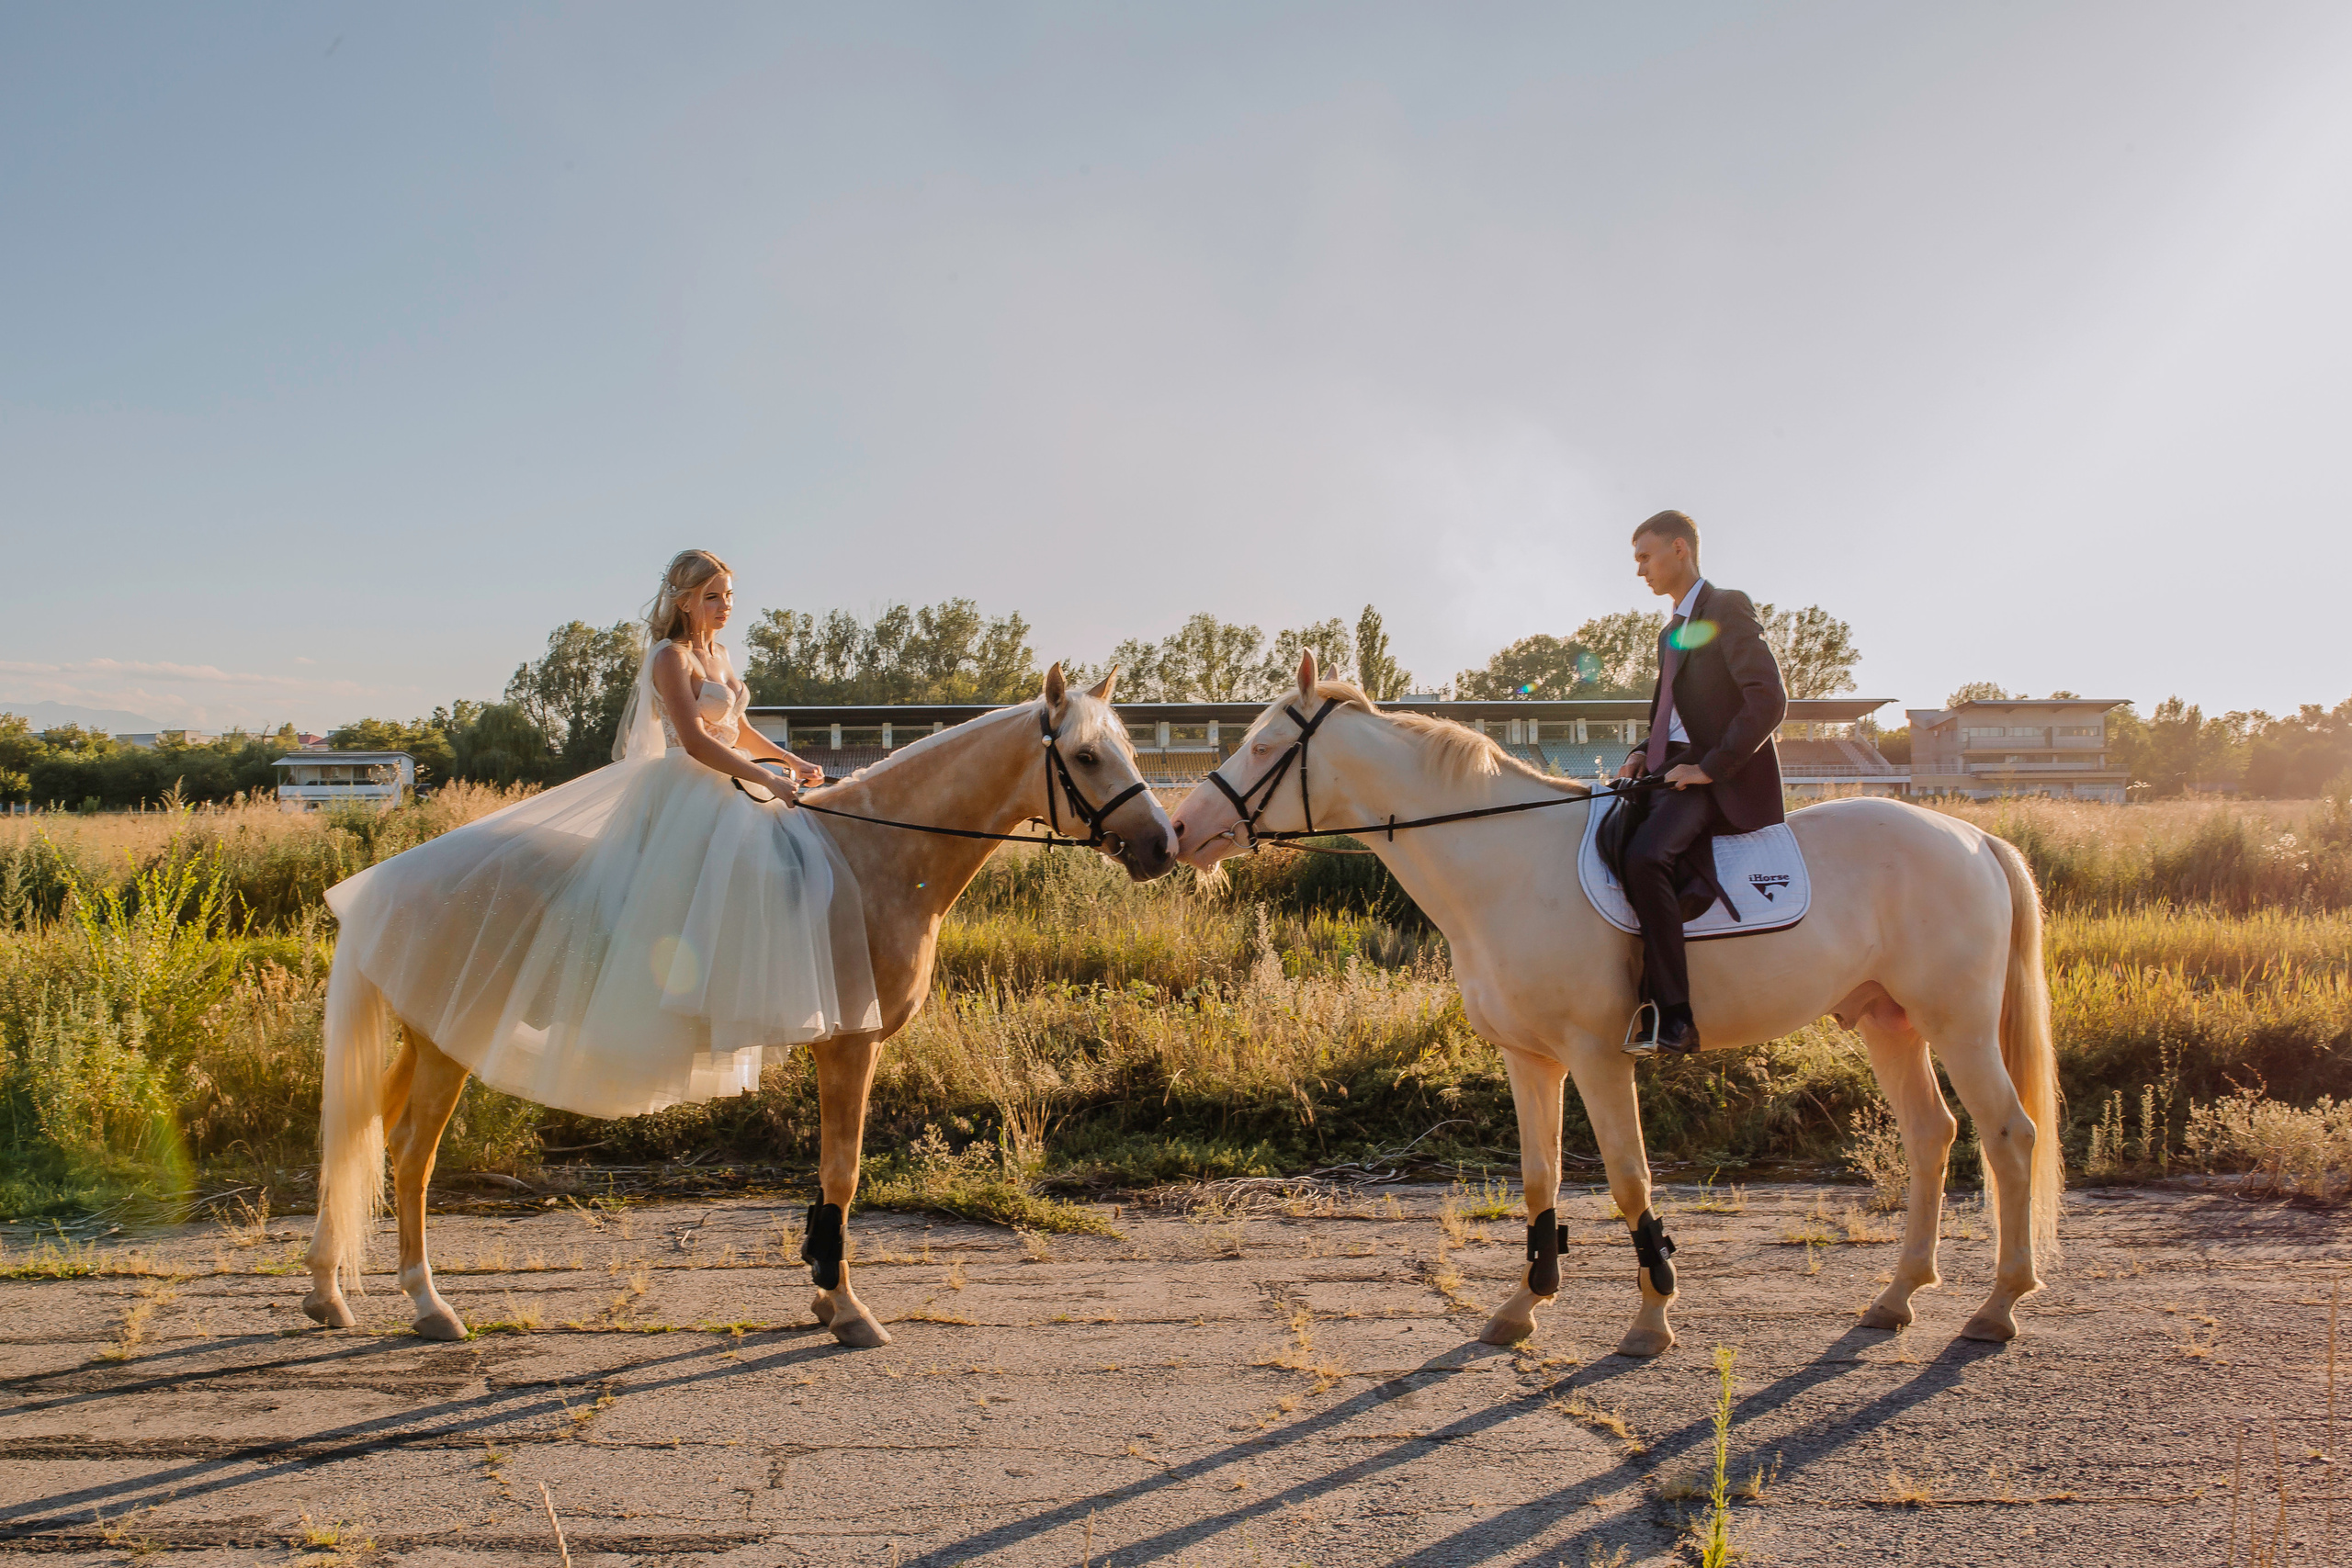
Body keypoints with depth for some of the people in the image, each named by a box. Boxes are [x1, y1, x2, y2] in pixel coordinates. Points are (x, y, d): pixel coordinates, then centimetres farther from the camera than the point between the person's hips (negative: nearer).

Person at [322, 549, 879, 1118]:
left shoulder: (719, 655, 18)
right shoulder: (672, 657, -9)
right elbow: (694, 740, -21)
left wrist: (791, 762, 17)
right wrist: (767, 779, -21)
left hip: (731, 794, 9)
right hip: (682, 798, -9)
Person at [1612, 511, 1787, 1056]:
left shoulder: (1728, 608, -5)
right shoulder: (1672, 632, 23)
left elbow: (1768, 699, -16)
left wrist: (1709, 767, -20)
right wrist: (1641, 755, 8)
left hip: (1723, 781, -10)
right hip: (1676, 770, 10)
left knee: (1644, 854, -32)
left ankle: (1672, 1015, -30)